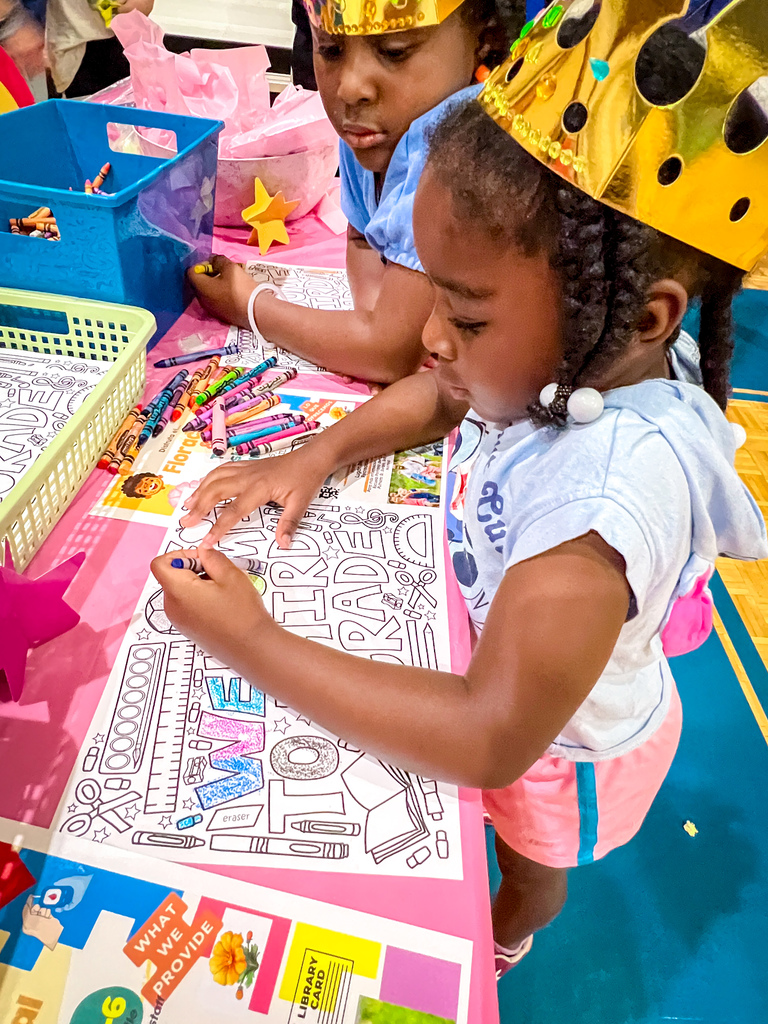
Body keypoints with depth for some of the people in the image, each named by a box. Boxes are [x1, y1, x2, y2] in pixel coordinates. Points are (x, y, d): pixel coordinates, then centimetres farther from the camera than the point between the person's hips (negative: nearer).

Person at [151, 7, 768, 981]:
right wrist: (317, 453, -17)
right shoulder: (587, 357, -23)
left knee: (530, 862, 31)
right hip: (506, 660, 5)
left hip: (563, 742, -5)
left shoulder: (608, 488, -48)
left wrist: (252, 643, -43)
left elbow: (489, 740, -47)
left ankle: (500, 941, 68)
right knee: (510, 828, 37)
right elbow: (438, 393, -3)